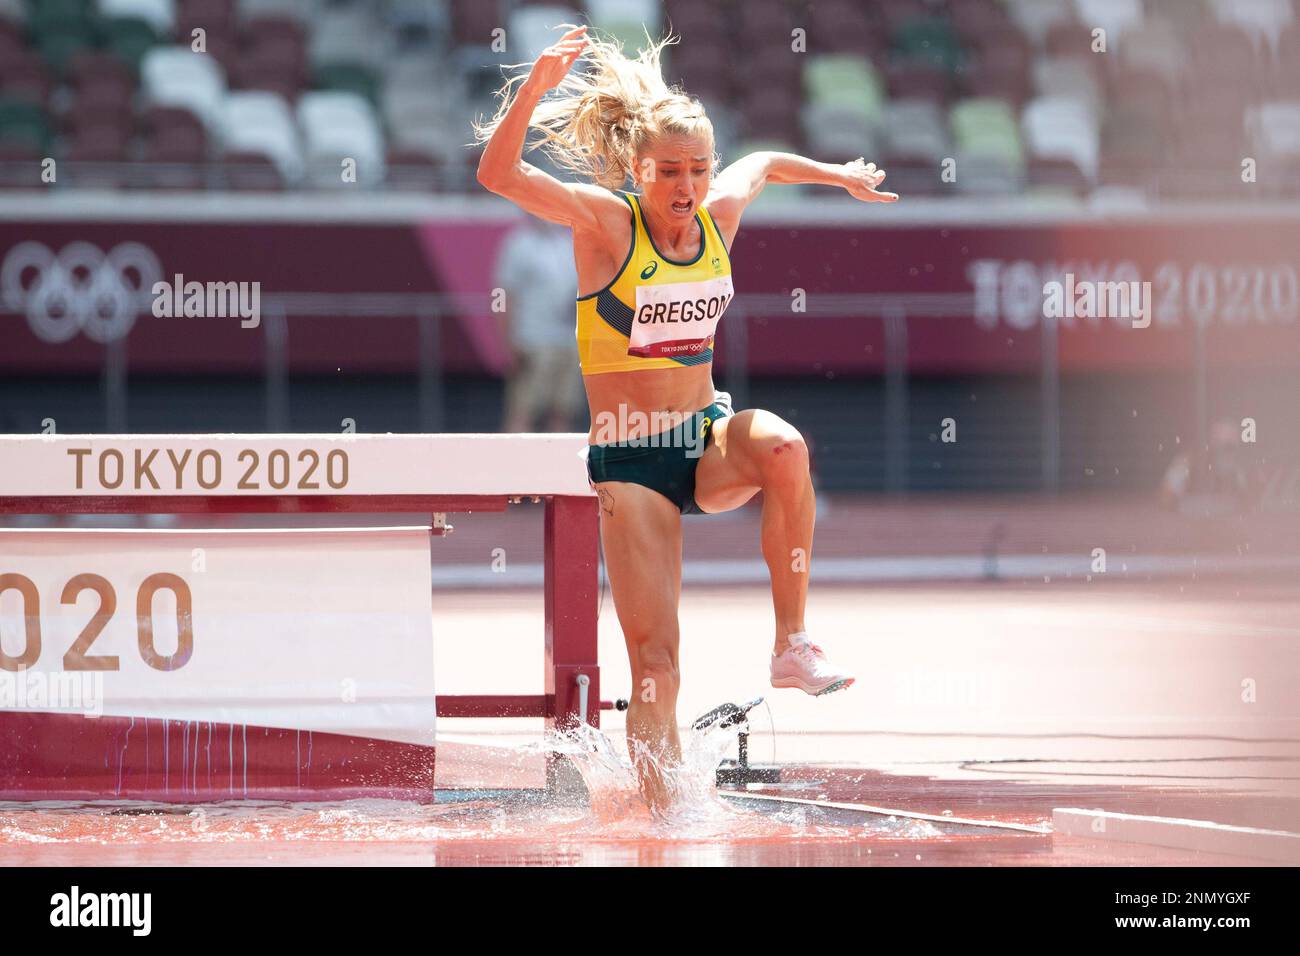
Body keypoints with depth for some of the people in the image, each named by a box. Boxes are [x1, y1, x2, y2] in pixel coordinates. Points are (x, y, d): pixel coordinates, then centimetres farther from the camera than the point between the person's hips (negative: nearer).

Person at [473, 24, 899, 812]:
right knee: (655, 660, -10)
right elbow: (498, 174, -24)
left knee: (781, 447, -33)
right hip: (631, 459, -3)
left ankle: (793, 646, -23)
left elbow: (766, 165, 27)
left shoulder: (718, 215, 2)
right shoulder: (606, 222, -11)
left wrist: (841, 176, 34)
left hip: (710, 442, 4)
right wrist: (535, 89, -36)